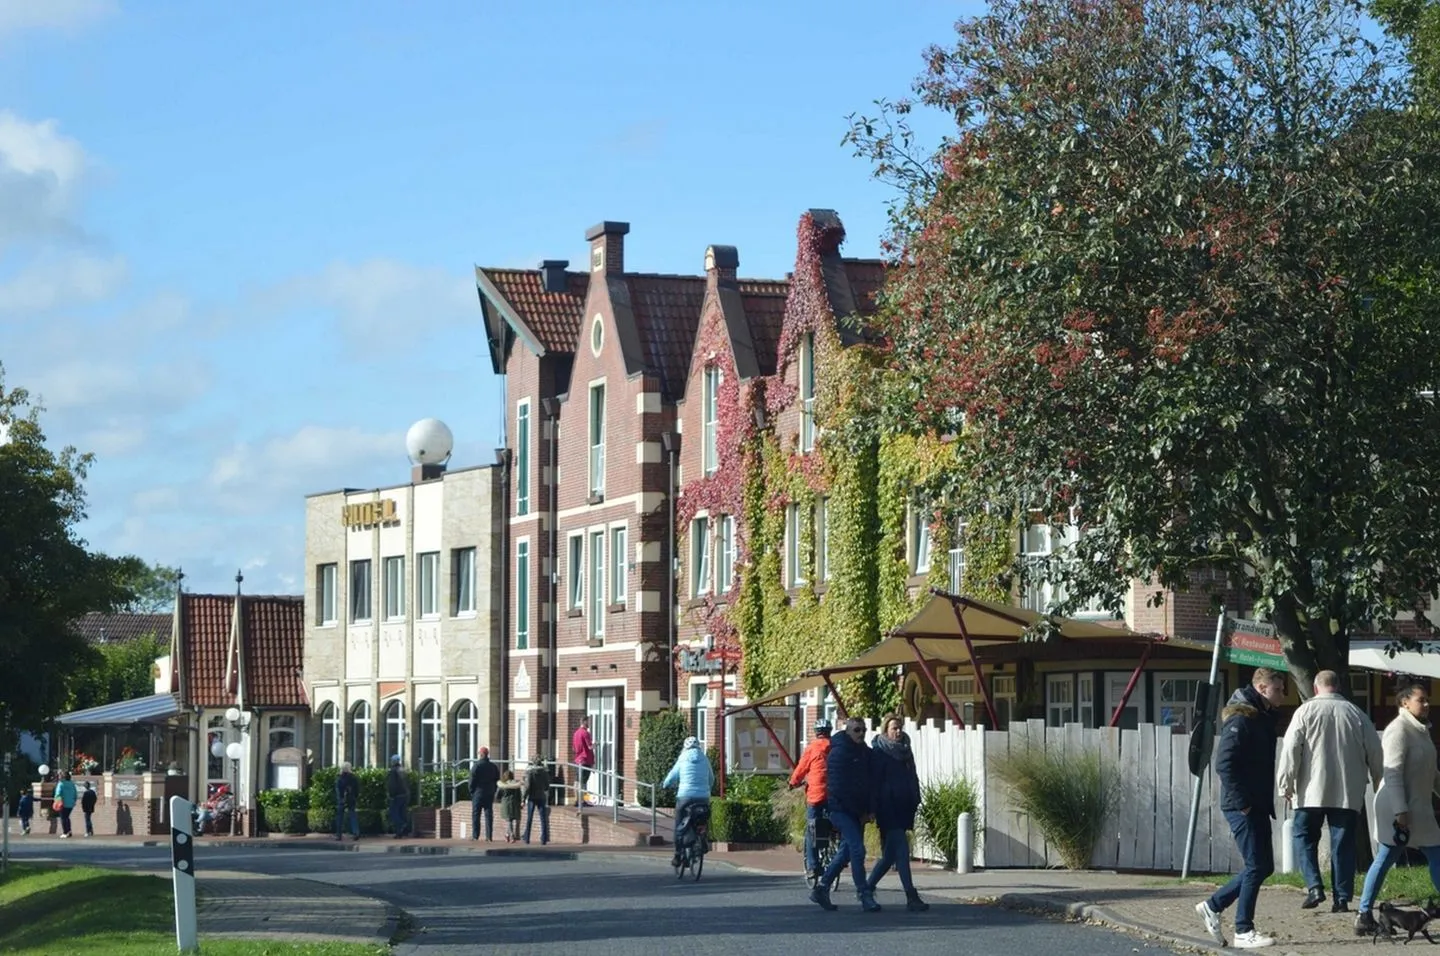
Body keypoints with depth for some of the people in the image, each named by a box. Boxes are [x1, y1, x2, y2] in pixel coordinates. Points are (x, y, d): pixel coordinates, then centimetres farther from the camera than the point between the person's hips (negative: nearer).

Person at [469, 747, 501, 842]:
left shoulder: (476, 765, -10)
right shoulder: (493, 767, 5)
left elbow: (472, 780, -10)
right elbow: (497, 780, 9)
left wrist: (471, 791, 0)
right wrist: (493, 792, 13)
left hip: (478, 793, -4)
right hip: (490, 794, 4)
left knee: (476, 814, 2)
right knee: (489, 815, 5)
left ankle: (475, 835, -1)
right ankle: (489, 836, 2)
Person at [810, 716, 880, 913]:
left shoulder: (866, 753, 12)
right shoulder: (839, 752, -11)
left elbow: (869, 783, 15)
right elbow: (839, 787, -15)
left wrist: (867, 810, 0)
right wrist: (861, 812, -12)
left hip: (857, 812, 8)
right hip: (841, 808, -8)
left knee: (846, 852, 11)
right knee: (857, 850, -14)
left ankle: (821, 888, 21)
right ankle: (865, 896, -13)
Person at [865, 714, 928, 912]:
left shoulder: (904, 752, 17)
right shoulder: (879, 753, -5)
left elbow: (912, 780, 22)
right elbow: (875, 782, -10)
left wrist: (914, 803, 14)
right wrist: (875, 808, -16)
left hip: (902, 810, 8)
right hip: (888, 811, -8)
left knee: (890, 854, 10)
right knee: (901, 851, -13)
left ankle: (867, 888, 23)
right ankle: (911, 898, -16)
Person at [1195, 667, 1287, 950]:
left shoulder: (1263, 718, 16)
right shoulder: (1241, 719, -14)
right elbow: (1224, 764, -22)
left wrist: (1266, 803, 12)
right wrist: (1241, 802, -20)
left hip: (1257, 806, 9)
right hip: (1242, 807, -9)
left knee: (1263, 866, 11)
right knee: (1256, 867, -6)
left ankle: (1213, 905, 20)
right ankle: (1243, 931, 1)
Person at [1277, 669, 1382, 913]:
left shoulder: (1306, 711, -2)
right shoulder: (1356, 714, 6)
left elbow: (1291, 749, -7)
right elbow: (1375, 752, 9)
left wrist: (1286, 783, 0)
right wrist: (1377, 781, 24)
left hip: (1312, 791, -2)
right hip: (1348, 793, 2)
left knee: (1305, 837, 10)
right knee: (1343, 844, 6)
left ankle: (1315, 886, -7)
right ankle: (1342, 898, 3)